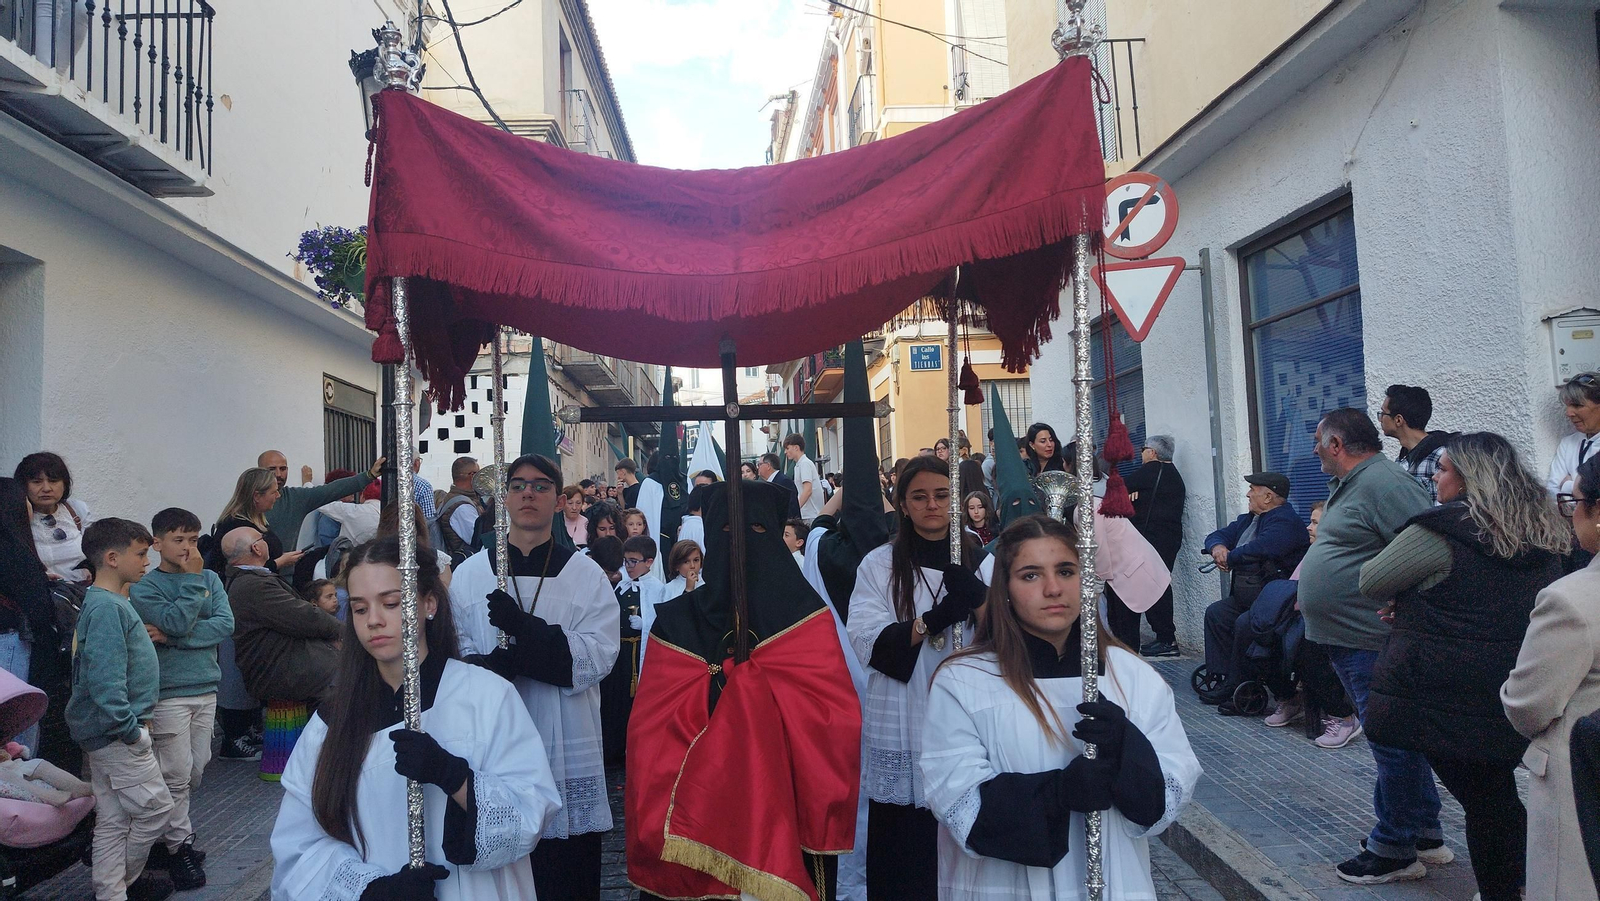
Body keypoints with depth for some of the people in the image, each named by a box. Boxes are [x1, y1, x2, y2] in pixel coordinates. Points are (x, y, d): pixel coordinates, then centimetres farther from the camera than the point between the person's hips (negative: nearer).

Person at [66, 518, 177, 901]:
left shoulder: (115, 603, 12)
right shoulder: (107, 608, -19)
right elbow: (104, 678, -26)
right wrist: (130, 729, -20)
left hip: (111, 734, 10)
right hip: (118, 735, -10)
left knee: (114, 820, 14)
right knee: (155, 808, 1)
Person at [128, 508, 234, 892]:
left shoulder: (210, 579, 7)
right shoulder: (145, 587, -5)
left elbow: (226, 623, -7)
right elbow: (177, 622, -20)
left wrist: (172, 637, -15)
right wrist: (192, 578, -14)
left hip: (205, 687, 5)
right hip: (168, 692, -5)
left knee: (196, 770, 11)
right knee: (177, 774, -1)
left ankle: (166, 833, 28)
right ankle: (178, 847, 13)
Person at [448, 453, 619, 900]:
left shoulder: (586, 574, 4)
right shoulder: (470, 574, 9)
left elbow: (598, 657, -9)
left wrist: (523, 628, -20)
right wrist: (487, 667, -20)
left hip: (566, 750, -1)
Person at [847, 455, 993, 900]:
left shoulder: (982, 563, 8)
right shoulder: (879, 565, 3)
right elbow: (867, 643, -9)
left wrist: (978, 600, -19)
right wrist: (931, 621, -22)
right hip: (903, 734, -1)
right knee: (904, 851, 4)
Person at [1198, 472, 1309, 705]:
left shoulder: (1285, 521, -16)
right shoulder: (1248, 519, 17)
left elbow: (1260, 548, -33)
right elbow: (1217, 536, 20)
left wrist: (1228, 557, -16)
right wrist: (1218, 547, -6)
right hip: (1246, 595, 11)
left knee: (1244, 624, -27)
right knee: (1215, 614, 2)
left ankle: (1233, 686, -13)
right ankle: (1219, 675, 2)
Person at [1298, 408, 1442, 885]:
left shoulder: (1383, 481, -17)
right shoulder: (1351, 485, 17)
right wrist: (1307, 583, 18)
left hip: (1374, 642, -11)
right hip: (1351, 638, 11)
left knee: (1394, 746, 1)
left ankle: (1394, 850, 11)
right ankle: (1425, 836, 31)